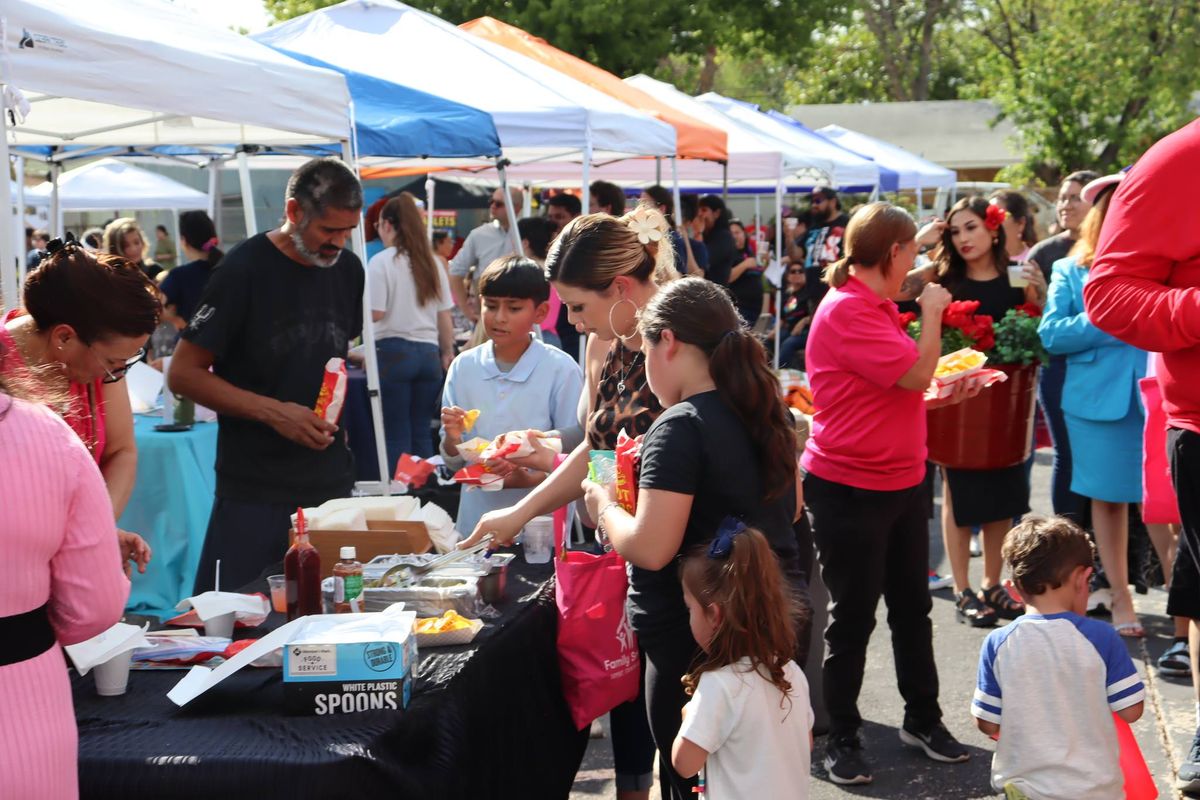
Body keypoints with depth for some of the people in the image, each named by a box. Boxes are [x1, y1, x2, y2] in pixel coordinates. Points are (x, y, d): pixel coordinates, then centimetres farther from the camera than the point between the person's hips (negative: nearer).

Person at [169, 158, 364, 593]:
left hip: (331, 483, 5)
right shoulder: (244, 270, -10)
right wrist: (274, 412, -18)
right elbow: (183, 375, -9)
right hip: (254, 493, -5)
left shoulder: (348, 269, 8)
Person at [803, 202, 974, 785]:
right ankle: (841, 739, 17)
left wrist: (944, 395, 9)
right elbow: (917, 372, -22)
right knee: (852, 618, 3)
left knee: (913, 606, 16)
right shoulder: (845, 312, -19)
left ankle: (923, 719, 31)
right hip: (850, 490, -9)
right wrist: (933, 313, -9)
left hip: (903, 482, 9)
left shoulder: (876, 309, 12)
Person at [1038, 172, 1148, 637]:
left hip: (1157, 394, -1)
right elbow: (1051, 334, 0)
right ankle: (1120, 599, 21)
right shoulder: (1071, 271, 9)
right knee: (1108, 497, 9)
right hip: (1099, 398, 1)